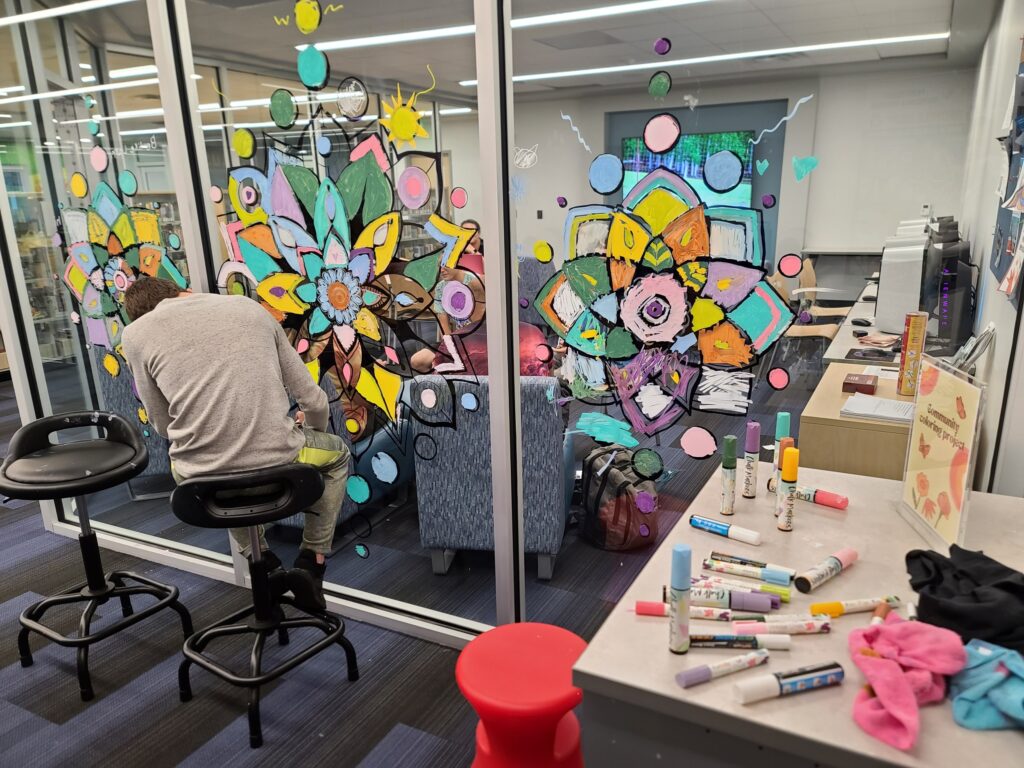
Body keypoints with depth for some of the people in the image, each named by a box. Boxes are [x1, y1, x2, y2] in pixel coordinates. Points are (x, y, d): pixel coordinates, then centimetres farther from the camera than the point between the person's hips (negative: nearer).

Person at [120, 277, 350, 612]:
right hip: (278, 462, 0)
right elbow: (314, 401, 10)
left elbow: (163, 424, 12)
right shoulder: (250, 307, 10)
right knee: (337, 452, 34)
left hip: (203, 481, 1)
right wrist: (315, 427, 33)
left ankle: (266, 564, 26)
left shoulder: (135, 333, 7)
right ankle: (310, 565, 23)